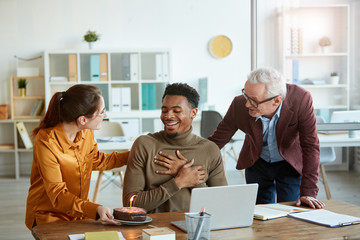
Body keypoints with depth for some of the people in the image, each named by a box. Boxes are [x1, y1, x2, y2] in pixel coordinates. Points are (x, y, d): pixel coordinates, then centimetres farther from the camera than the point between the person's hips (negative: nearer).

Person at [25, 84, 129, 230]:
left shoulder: (86, 132, -1)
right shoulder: (46, 143, -23)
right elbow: (57, 194, -26)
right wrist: (95, 209, -40)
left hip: (80, 214, 6)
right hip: (49, 216, -5)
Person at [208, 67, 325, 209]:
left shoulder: (301, 100, -32)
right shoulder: (239, 105, -28)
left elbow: (311, 147, -24)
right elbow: (216, 141, -15)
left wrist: (308, 193, -25)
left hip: (291, 164, -1)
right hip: (257, 164, 2)